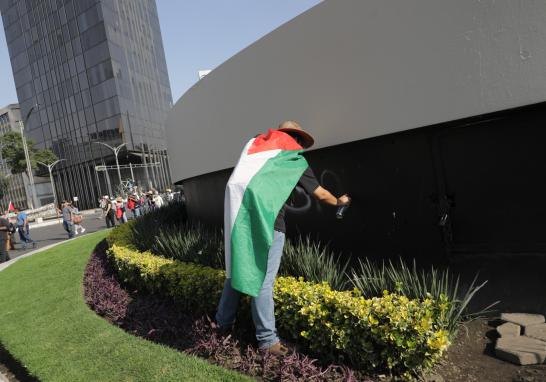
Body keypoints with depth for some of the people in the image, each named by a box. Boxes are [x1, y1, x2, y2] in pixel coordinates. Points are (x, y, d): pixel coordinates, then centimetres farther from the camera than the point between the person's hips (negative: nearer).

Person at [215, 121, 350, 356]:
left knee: (236, 272, 19)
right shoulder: (296, 160, 10)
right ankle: (267, 339, 14)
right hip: (266, 222, -5)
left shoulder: (256, 147, 22)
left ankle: (222, 322, 33)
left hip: (238, 217, 6)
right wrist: (339, 202, 36)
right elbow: (321, 195, 18)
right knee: (263, 281, 2)